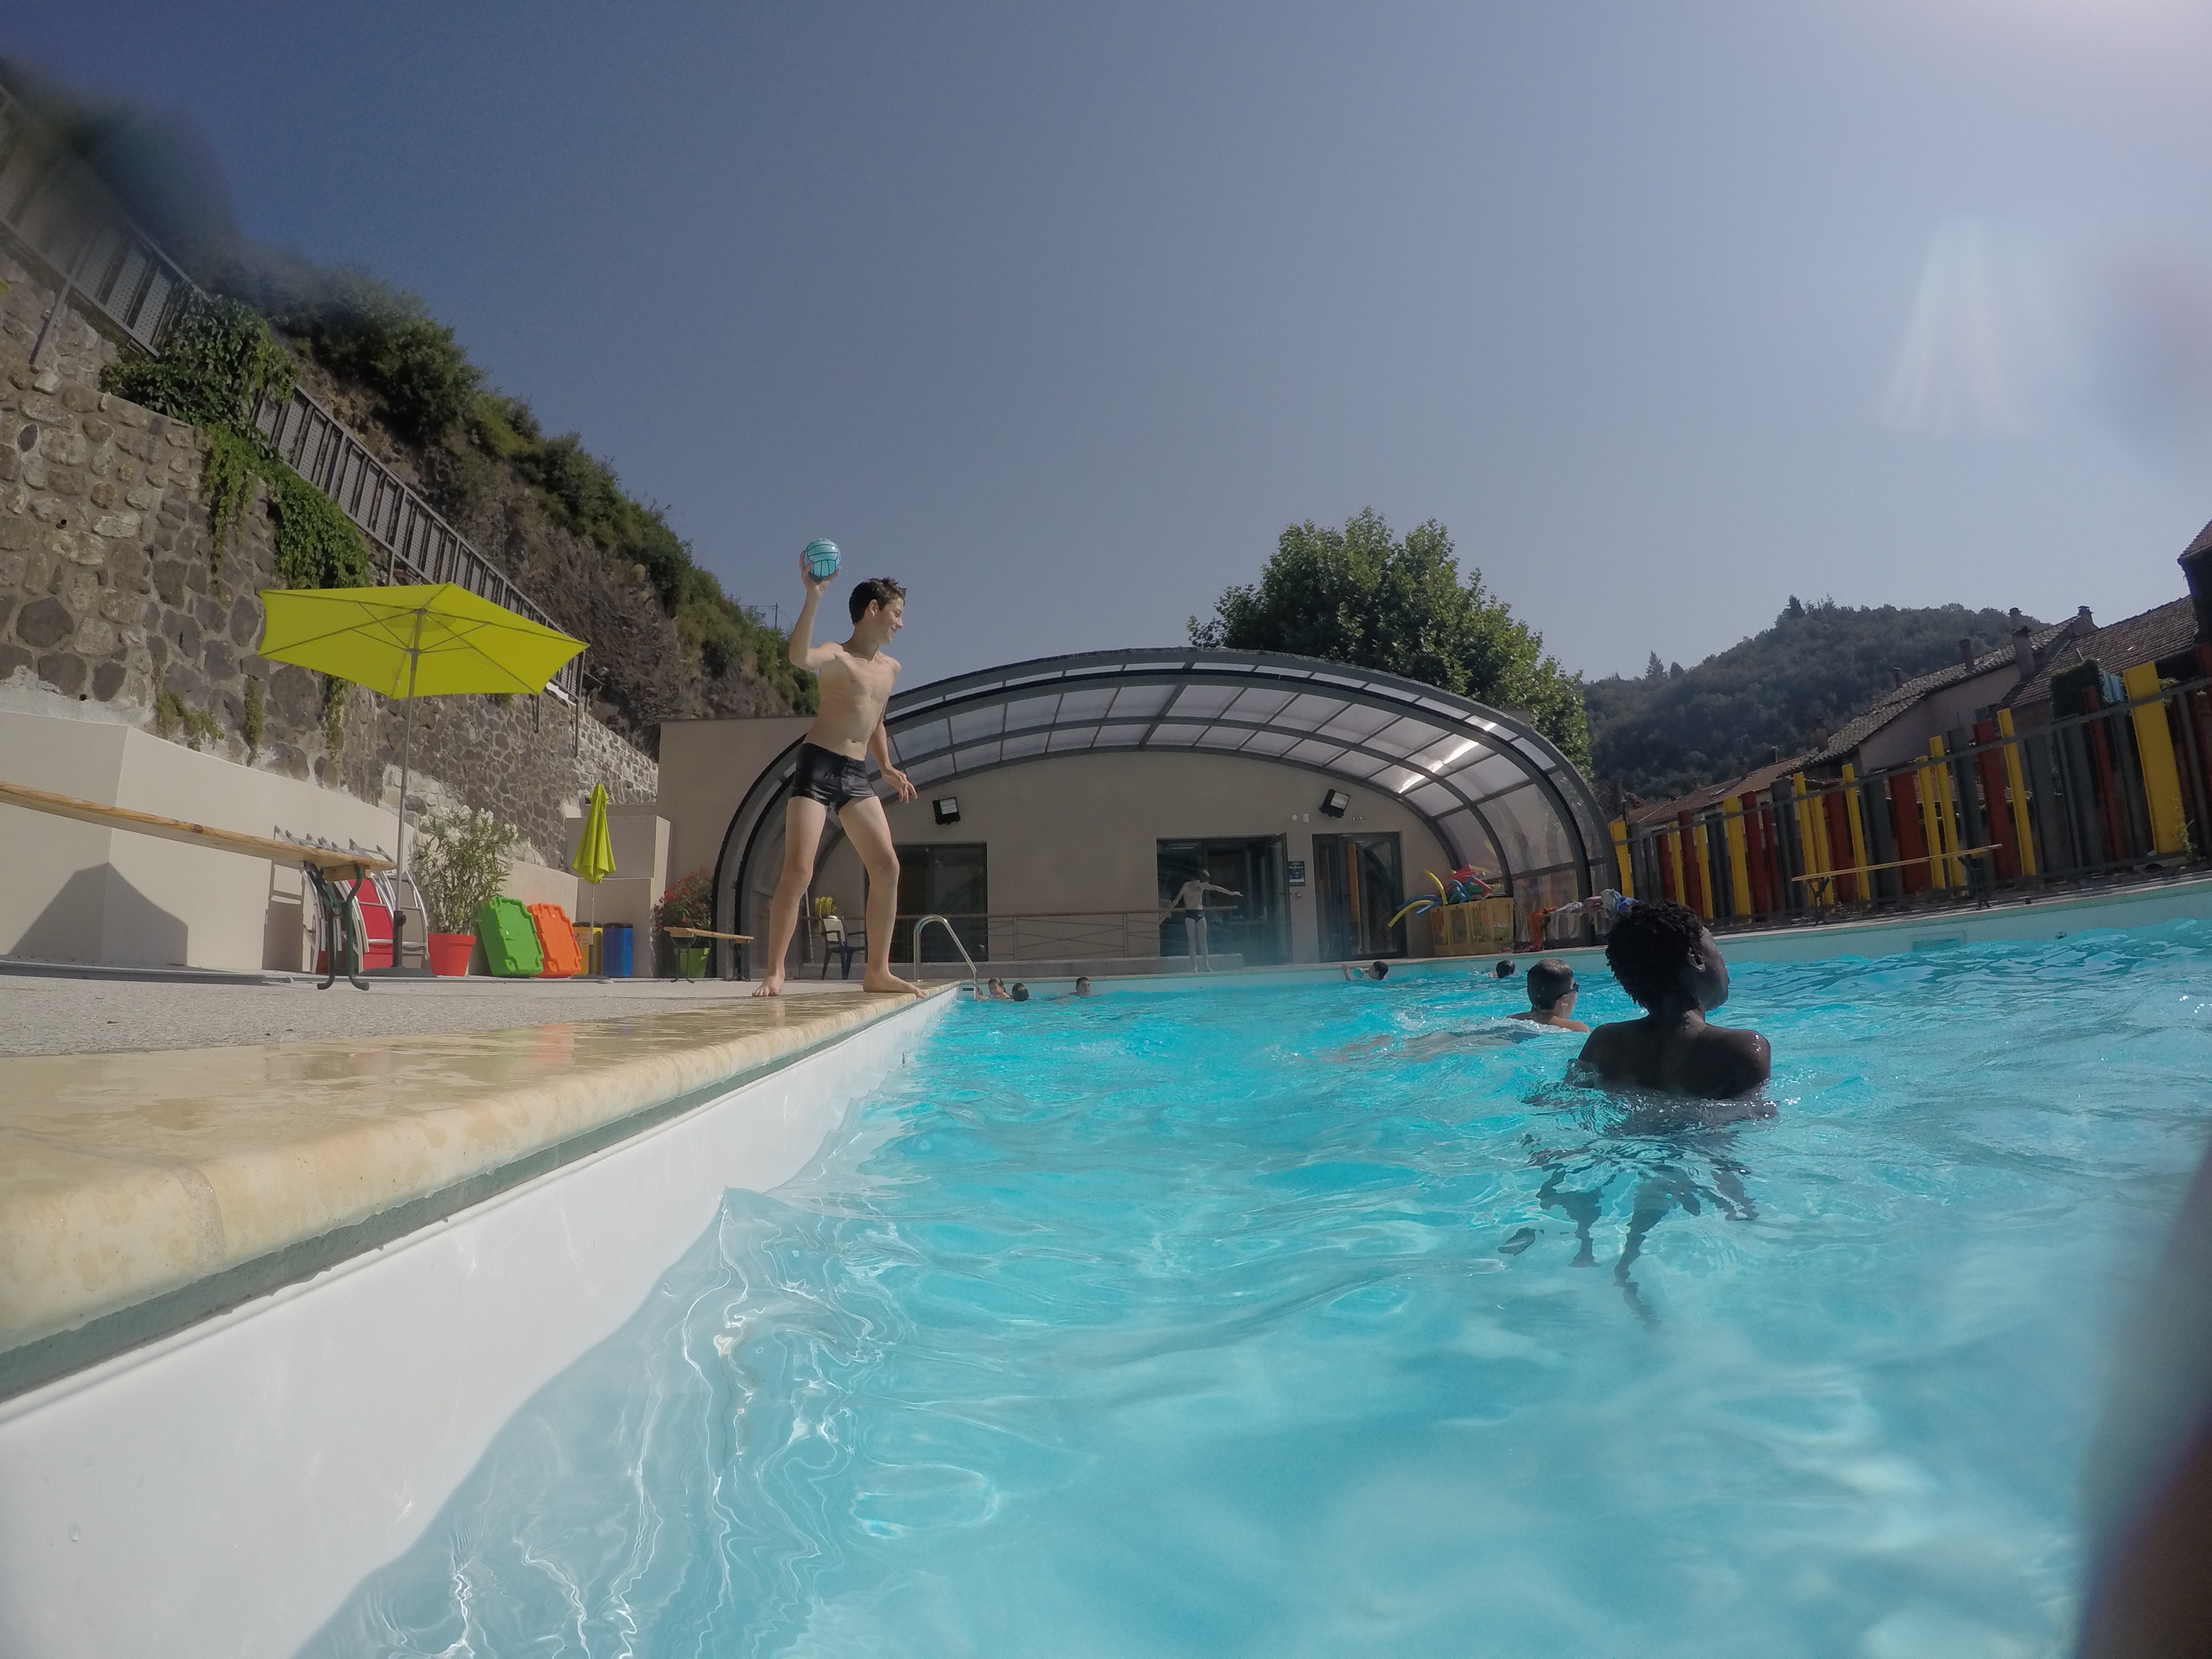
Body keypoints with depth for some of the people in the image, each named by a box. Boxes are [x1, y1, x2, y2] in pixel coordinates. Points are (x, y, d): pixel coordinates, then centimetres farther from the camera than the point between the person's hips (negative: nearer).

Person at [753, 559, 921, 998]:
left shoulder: (891, 668, 16)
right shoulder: (837, 657, -6)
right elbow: (798, 657, -31)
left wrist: (886, 767, 20)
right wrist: (813, 597, -36)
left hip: (856, 776, 7)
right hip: (819, 767, -7)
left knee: (887, 867, -1)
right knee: (798, 870, -14)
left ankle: (877, 972, 6)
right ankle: (774, 973, -7)